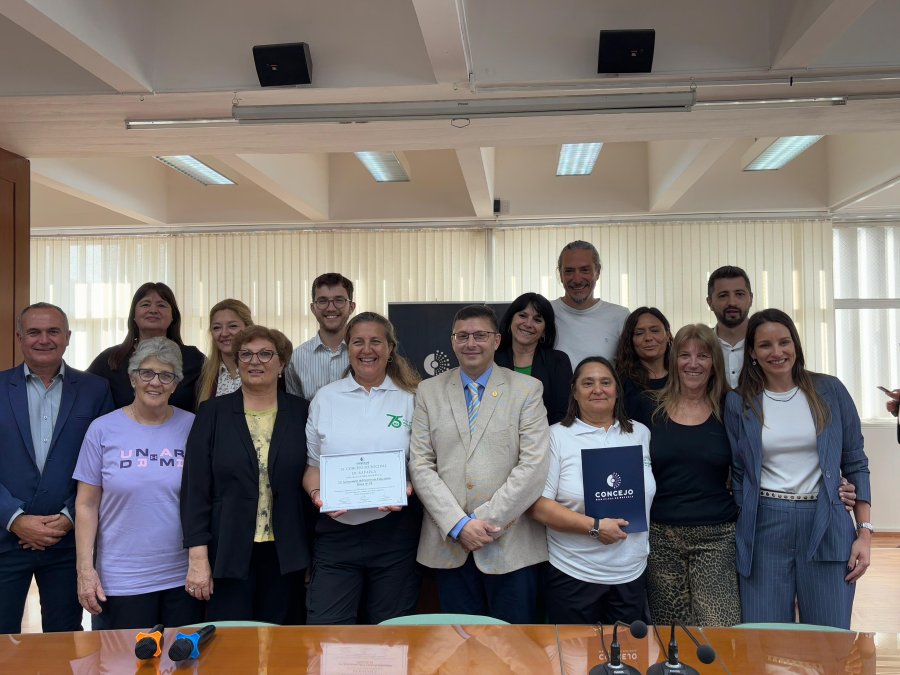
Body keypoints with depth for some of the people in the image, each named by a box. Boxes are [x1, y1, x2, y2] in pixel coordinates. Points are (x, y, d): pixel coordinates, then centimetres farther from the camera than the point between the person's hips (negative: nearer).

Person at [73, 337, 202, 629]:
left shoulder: (193, 427, 1)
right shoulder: (103, 429, -1)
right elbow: (87, 505, 1)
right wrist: (85, 570, -4)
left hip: (185, 576, 1)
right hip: (122, 582, -1)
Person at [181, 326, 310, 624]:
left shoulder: (300, 412, 3)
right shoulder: (212, 412, 1)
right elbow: (195, 488, -1)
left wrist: (312, 557, 3)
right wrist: (198, 557, -7)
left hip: (285, 557, 1)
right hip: (228, 555, -1)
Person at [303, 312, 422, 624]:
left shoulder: (410, 398, 4)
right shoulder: (325, 398, 7)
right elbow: (312, 464, 10)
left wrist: (407, 490, -13)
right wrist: (316, 493, -9)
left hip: (394, 531, 0)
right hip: (337, 530, 1)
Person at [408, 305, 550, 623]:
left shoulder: (527, 390, 1)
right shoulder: (429, 391, 7)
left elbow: (534, 465, -7)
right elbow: (420, 464, 1)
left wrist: (485, 520, -12)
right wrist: (458, 524, -10)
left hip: (511, 544, -2)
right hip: (448, 542, 2)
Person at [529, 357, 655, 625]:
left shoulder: (640, 434, 7)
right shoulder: (556, 436, -5)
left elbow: (649, 493, 16)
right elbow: (538, 505, -11)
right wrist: (594, 527, -18)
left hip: (632, 573, 4)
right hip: (572, 575, -3)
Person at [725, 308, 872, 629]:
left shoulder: (829, 391, 4)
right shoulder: (739, 403, 4)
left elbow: (855, 464, 6)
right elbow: (739, 476, 8)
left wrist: (864, 532, 1)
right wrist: (744, 532, 4)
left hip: (825, 529, 0)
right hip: (764, 530, 0)